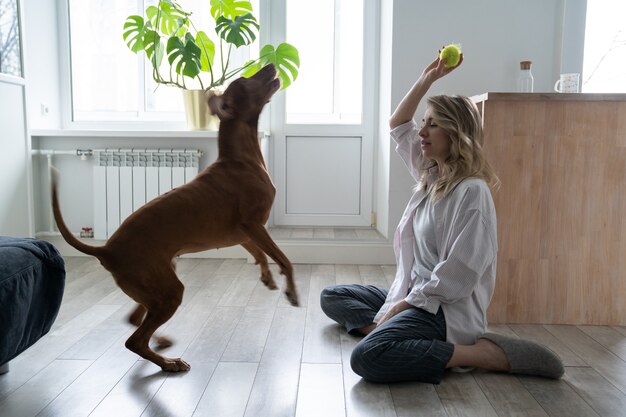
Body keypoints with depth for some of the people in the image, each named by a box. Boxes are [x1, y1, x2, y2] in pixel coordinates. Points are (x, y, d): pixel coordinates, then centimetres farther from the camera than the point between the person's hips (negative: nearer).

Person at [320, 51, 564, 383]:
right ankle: (388, 330, -14)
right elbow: (397, 125, 19)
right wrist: (427, 78, 10)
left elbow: (458, 274, -23)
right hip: (414, 293, 9)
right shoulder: (431, 175, 7)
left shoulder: (472, 192, -19)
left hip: (446, 308, -9)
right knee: (331, 297, 11)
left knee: (367, 358, -31)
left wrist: (402, 306, -17)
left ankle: (484, 353, -17)